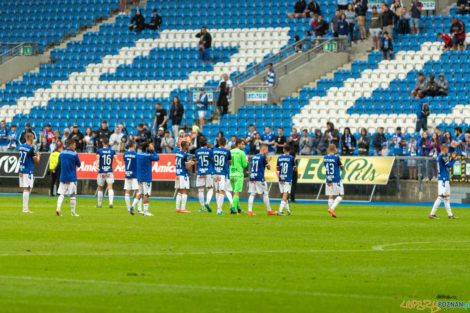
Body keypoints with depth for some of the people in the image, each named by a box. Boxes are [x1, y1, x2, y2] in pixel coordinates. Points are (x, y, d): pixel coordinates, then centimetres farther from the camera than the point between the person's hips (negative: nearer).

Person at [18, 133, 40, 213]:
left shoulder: (21, 147, 9)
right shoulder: (31, 148, -13)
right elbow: (36, 161, -7)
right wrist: (38, 156, 12)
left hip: (21, 170, 7)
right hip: (28, 171, -7)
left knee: (25, 189, 13)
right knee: (27, 189, -6)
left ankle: (25, 208, 15)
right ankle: (25, 208, -9)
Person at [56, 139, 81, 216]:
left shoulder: (61, 154, 5)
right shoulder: (74, 154, -9)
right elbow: (79, 165, 3)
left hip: (63, 177, 4)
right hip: (72, 178, -4)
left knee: (62, 194, 8)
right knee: (73, 195, 4)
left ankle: (58, 209, -10)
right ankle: (73, 212, 6)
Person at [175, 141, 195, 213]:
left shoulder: (177, 153, 10)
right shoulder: (185, 155, -15)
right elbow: (187, 167, -16)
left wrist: (189, 163, 22)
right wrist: (191, 163, 4)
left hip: (178, 175, 8)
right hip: (183, 175, -8)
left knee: (179, 192, 13)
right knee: (184, 192, -4)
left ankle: (177, 208, 12)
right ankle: (183, 209, -6)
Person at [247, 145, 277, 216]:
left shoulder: (254, 157, 13)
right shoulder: (263, 157, -8)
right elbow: (268, 167, -2)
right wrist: (268, 160, 16)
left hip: (252, 177, 6)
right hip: (259, 178, -6)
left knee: (252, 194, 4)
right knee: (265, 194, 4)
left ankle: (249, 210, -3)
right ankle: (269, 211, 10)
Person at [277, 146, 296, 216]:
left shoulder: (279, 158, 6)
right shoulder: (291, 158, -6)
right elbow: (295, 168, 1)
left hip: (281, 179, 4)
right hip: (288, 179, -4)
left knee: (284, 195, 14)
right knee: (285, 196, -6)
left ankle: (287, 210, 19)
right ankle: (280, 211, -16)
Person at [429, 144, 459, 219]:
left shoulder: (440, 156, 16)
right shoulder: (442, 156, -14)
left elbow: (448, 165, 22)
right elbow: (449, 165, -17)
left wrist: (453, 158, 14)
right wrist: (454, 159, -3)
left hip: (445, 180, 11)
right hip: (443, 179, -11)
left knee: (447, 197, 12)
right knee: (441, 197, -12)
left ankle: (450, 215, 15)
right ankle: (432, 214, -12)